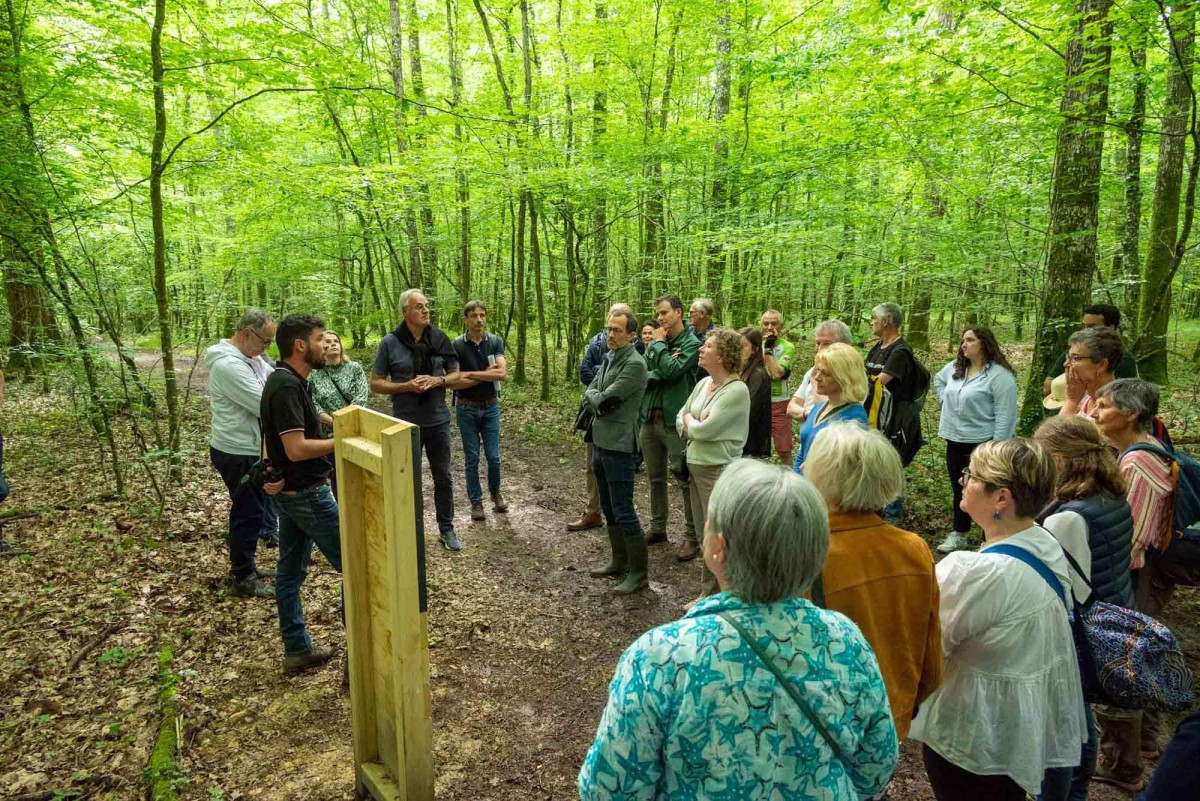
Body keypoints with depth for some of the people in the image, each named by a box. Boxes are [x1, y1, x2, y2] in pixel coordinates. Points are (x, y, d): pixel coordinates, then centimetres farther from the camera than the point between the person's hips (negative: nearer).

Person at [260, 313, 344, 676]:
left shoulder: (288, 380, 9)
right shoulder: (287, 385, -22)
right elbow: (297, 449, -27)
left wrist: (338, 429, 8)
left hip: (291, 492, 10)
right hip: (305, 494, -10)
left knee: (291, 571, 15)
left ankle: (298, 650, 26)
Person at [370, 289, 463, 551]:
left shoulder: (440, 339, -2)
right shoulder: (390, 343, -7)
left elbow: (456, 375, 5)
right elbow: (376, 384, -4)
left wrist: (437, 381, -15)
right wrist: (406, 386, -19)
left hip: (438, 421, 2)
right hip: (406, 424, -2)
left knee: (443, 478, 11)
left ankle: (447, 530, 26)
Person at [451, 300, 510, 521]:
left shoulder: (495, 342, -4)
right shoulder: (456, 346, -10)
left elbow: (502, 373, -18)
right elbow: (454, 382, -17)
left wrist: (471, 374, -20)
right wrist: (486, 374, -15)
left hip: (490, 407, 2)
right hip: (467, 409, -2)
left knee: (493, 456, 7)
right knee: (472, 458, 6)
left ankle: (495, 492, 32)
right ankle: (476, 501, 21)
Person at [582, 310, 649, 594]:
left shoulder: (634, 364, -17)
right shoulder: (609, 358, 12)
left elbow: (605, 400, -20)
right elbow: (589, 392, 11)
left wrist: (597, 399, 0)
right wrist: (599, 400, -8)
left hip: (618, 445, -9)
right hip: (600, 441, 9)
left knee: (623, 511, -4)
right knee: (609, 508, 17)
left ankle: (639, 573, 7)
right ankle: (619, 561, 31)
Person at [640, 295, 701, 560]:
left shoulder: (691, 344, -6)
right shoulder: (656, 343, 10)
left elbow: (672, 372, -19)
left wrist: (659, 344, -7)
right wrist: (659, 374, -17)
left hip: (675, 421, -6)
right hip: (650, 418, 6)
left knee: (685, 479, 0)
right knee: (655, 478, 16)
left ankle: (692, 536, 11)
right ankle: (657, 528, 30)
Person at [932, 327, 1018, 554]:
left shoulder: (999, 375, -15)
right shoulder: (954, 367, 7)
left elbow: (1005, 416, -18)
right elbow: (938, 380, 30)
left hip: (982, 443, -7)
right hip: (955, 441, 7)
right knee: (958, 489, 18)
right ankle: (959, 534, 31)